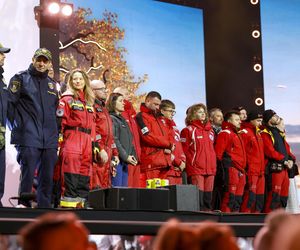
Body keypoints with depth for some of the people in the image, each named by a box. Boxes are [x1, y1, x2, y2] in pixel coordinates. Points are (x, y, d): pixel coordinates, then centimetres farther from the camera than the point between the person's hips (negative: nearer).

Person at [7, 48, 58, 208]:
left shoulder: (51, 84, 19)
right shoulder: (20, 79, 2)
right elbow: (10, 104, -4)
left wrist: (55, 132, 15)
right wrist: (18, 127, -9)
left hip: (49, 140, 5)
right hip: (29, 139, -5)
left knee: (47, 178, 6)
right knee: (27, 176, -9)